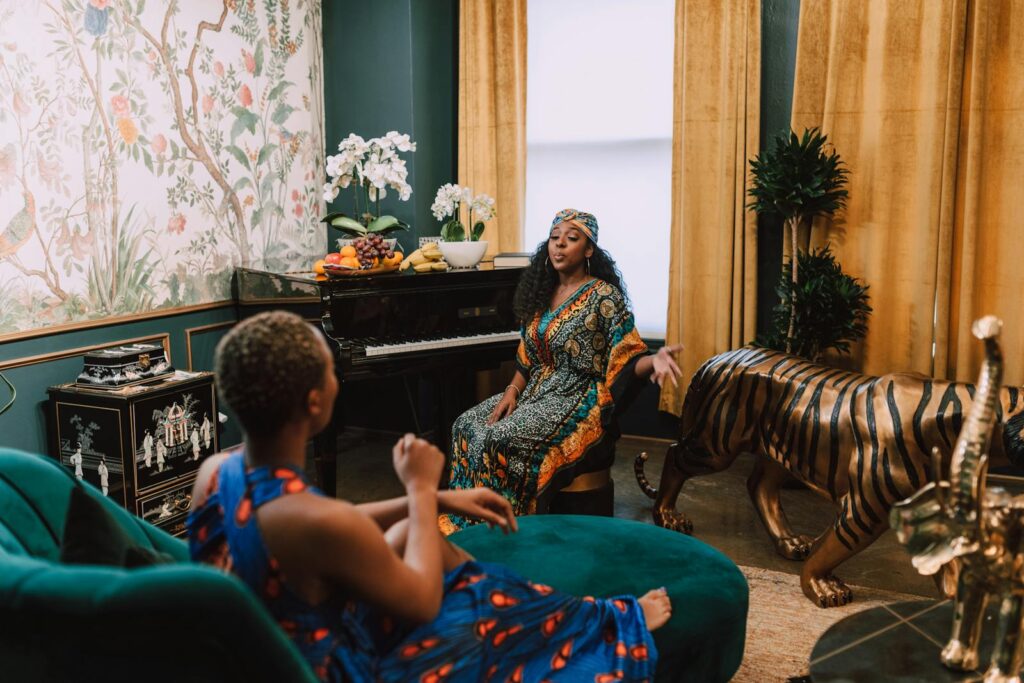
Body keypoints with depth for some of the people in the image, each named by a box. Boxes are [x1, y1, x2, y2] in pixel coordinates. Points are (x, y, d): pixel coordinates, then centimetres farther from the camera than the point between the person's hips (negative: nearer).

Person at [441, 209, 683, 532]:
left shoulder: (604, 296, -11)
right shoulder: (542, 293, 11)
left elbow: (627, 361, -14)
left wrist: (655, 359, -36)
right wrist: (513, 391, 0)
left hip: (580, 400, -8)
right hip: (539, 390, 8)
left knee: (498, 440, -26)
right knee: (466, 425, -7)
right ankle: (465, 525, 1)